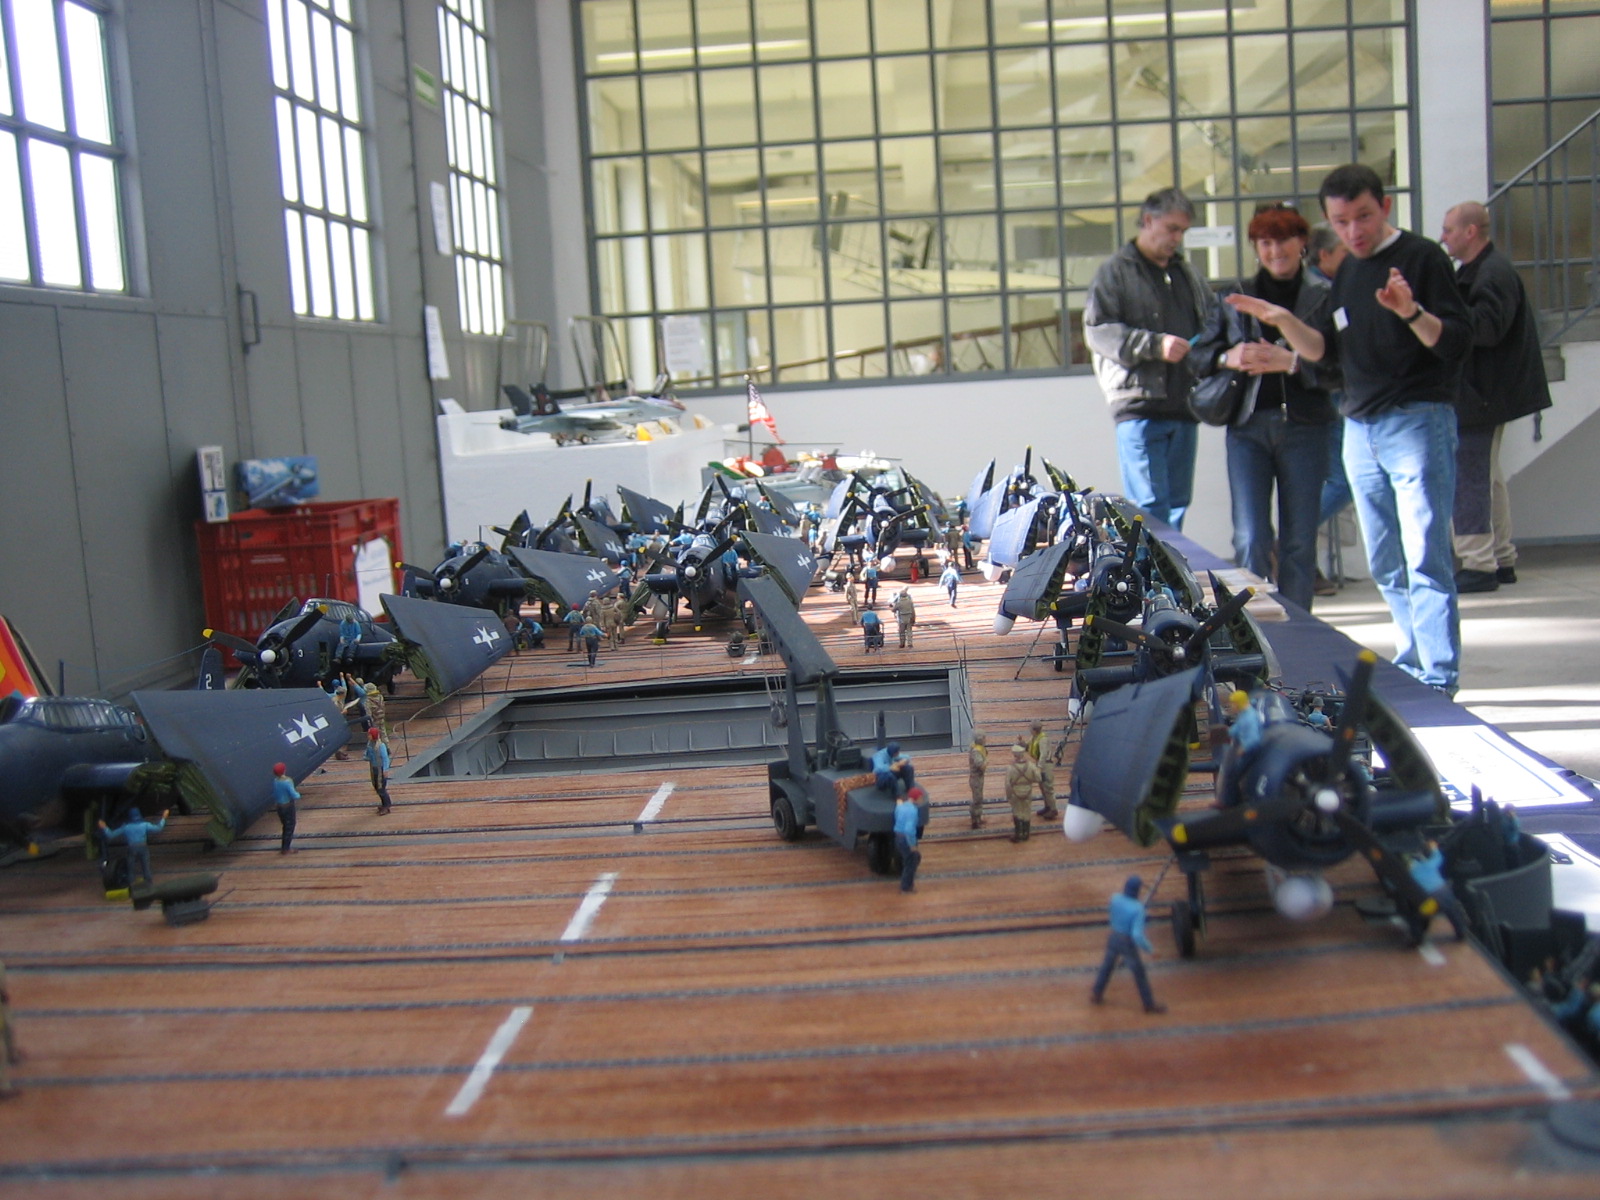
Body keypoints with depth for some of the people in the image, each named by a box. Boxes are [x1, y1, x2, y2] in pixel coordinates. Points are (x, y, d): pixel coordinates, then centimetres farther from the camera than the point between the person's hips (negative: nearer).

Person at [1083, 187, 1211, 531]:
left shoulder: (1186, 275, 23)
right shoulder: (1116, 271, 1)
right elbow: (1097, 330, -10)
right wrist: (1155, 345, -18)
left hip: (1184, 406, 7)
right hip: (1139, 403, -7)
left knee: (1177, 505, 9)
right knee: (1150, 508, -11)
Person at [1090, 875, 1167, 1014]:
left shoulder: (1115, 898, -14)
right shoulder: (1138, 908, -32)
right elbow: (1137, 935, -33)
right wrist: (1149, 949, -19)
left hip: (1113, 938, 5)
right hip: (1127, 944, -5)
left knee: (1107, 966, 27)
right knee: (1139, 973, 15)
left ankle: (1096, 994, 42)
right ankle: (1149, 1004, 33)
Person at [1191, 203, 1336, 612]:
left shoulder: (1324, 297, 2)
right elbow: (1200, 354, 11)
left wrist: (1291, 361, -20)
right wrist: (1229, 358, -9)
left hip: (1303, 427, -1)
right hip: (1248, 426, 2)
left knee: (1299, 541, 5)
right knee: (1249, 539, -4)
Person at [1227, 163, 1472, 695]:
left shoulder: (1421, 257, -6)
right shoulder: (1347, 273, 16)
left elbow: (1456, 341, -13)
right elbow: (1324, 350, 18)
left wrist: (1412, 312, -30)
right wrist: (1282, 320, 3)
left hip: (1417, 422, -7)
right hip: (1360, 430, 7)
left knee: (1425, 560, -11)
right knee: (1386, 566, 11)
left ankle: (1438, 682, -10)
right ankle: (1411, 664, 21)